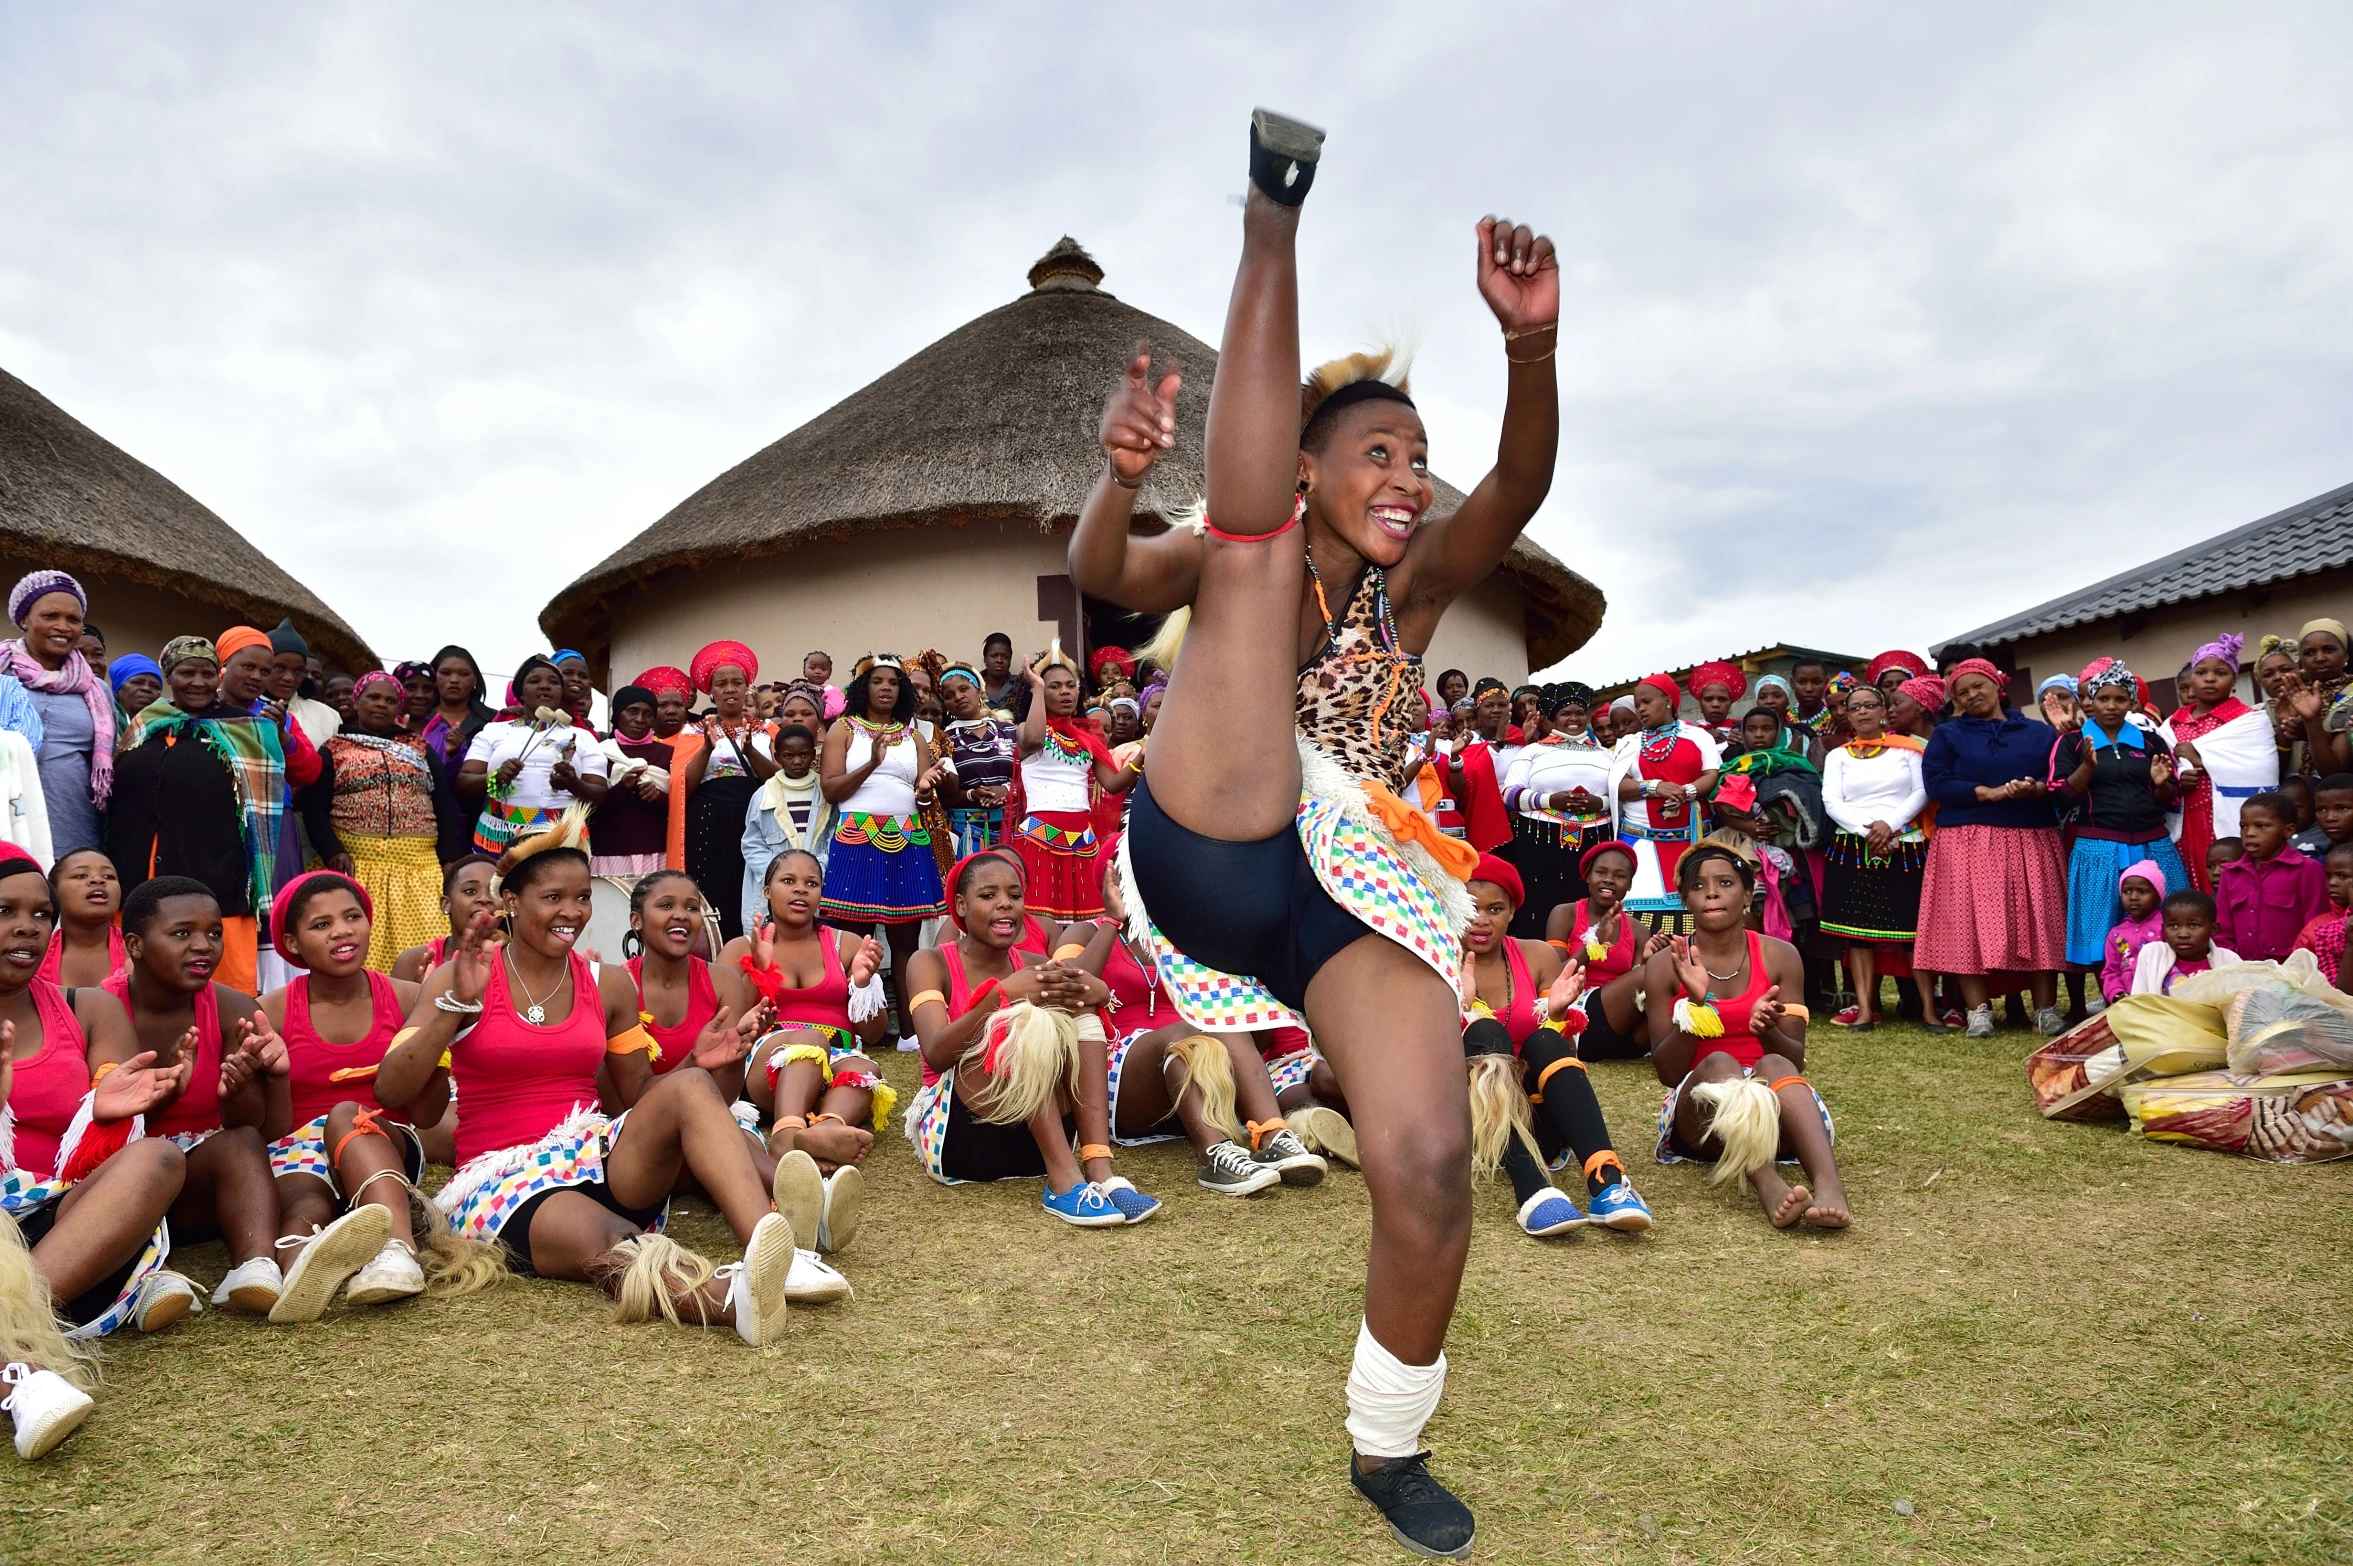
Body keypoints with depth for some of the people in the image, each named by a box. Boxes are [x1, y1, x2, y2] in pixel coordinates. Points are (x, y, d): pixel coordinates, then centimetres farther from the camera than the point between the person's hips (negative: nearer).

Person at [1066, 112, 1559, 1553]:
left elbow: (1522, 488, -4)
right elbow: (1106, 574, -9)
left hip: (1360, 897, 3)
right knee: (1253, 549, -8)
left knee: (1431, 1165, -13)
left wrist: (1532, 343, -23)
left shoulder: (1417, 584, 16)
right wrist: (1121, 476, -31)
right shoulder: (1241, 552, 12)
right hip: (1214, 855, -2)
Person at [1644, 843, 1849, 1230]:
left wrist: (1768, 1028, -23)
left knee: (1773, 1066, -32)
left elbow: (1796, 1062, 0)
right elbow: (1668, 1072, -4)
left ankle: (1828, 1185, -56)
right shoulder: (1665, 967, -1)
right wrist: (1694, 1004, -20)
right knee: (1718, 1064, -33)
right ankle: (1770, 1188, -57)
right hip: (1702, 1110, -1)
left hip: (1773, 1106, 1)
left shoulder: (1780, 956, 3)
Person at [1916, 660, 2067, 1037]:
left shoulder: (2039, 732, 14)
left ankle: (2046, 1009, 5)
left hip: (2032, 842, 2)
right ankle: (1979, 1010, -3)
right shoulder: (1946, 735, 9)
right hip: (1968, 843, -1)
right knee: (1970, 923, -7)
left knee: (2040, 922, -1)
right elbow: (1937, 783, -5)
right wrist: (1991, 793, -14)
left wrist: (2035, 789, -16)